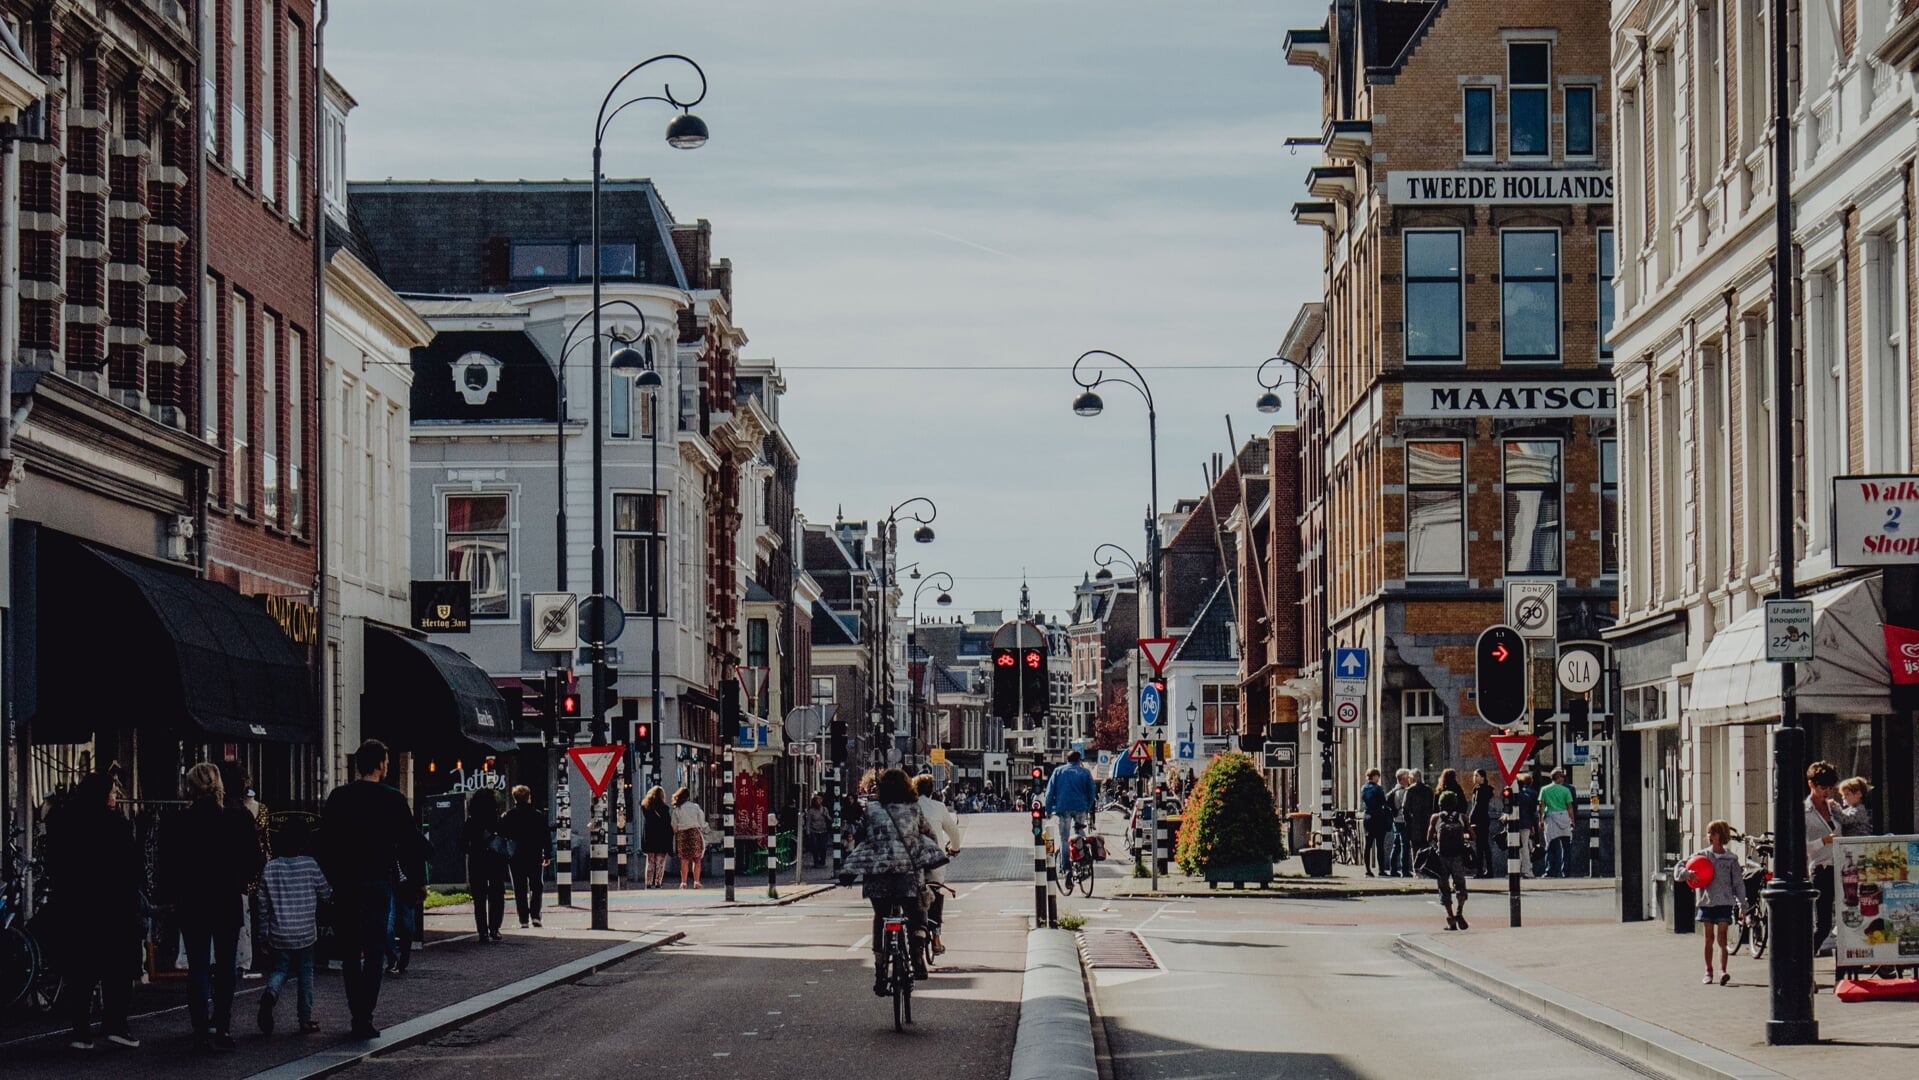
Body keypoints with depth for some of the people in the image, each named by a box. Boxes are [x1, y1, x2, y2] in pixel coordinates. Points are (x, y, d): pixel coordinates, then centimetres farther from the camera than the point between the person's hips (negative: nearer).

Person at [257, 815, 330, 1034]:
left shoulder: (270, 867, -2)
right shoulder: (310, 865, -9)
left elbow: (263, 903, 4)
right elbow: (326, 893, 1)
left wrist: (263, 932, 13)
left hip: (279, 934, 1)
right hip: (305, 932, -1)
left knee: (280, 969, 12)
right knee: (305, 973, 10)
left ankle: (270, 992, -21)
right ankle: (305, 1020, 12)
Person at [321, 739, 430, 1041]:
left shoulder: (338, 797, 2)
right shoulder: (393, 800, -5)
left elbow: (325, 842, 2)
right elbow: (411, 841, 0)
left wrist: (331, 877, 12)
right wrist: (429, 851, 21)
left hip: (344, 883, 2)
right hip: (379, 881, -2)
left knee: (349, 953, 11)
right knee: (374, 952, 0)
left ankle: (358, 1014, 10)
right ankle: (364, 1018, -7)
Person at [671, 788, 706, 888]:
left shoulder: (676, 809, 1)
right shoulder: (695, 807, 1)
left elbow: (674, 826, 3)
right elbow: (702, 823, 5)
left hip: (682, 834, 1)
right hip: (694, 832, -1)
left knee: (684, 860, 4)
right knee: (696, 860, 4)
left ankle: (683, 882, 0)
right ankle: (696, 882, -1)